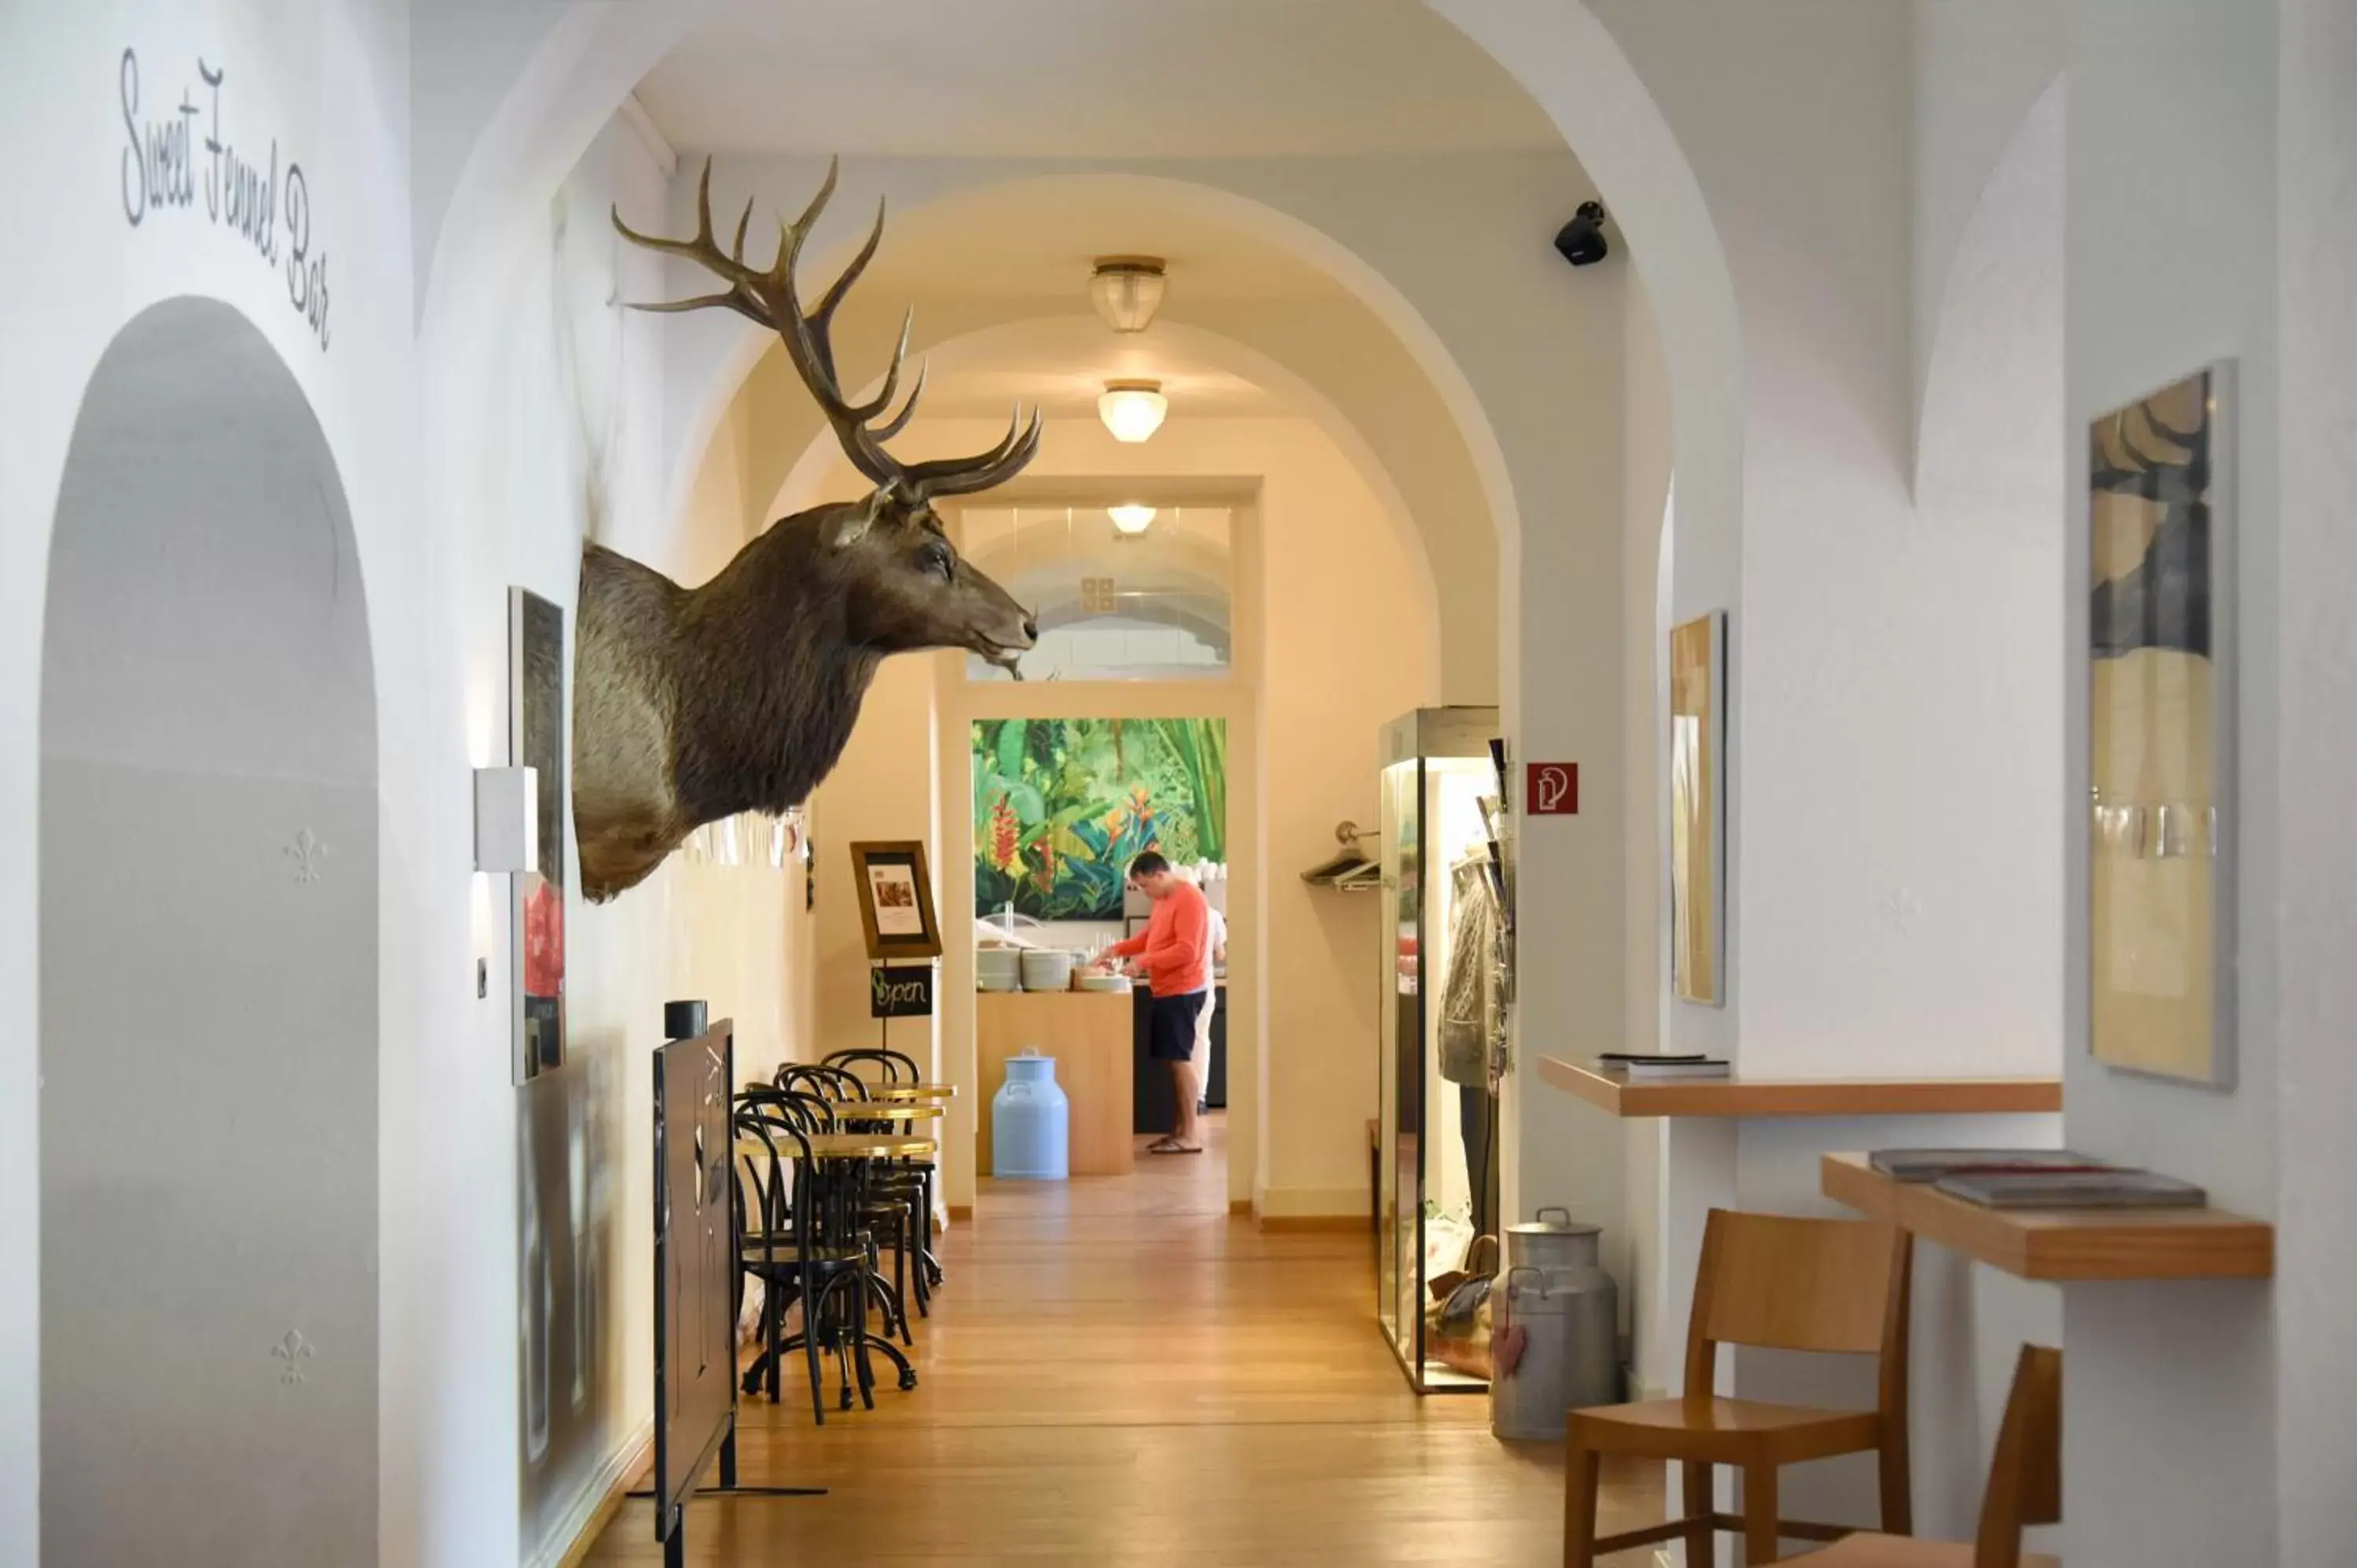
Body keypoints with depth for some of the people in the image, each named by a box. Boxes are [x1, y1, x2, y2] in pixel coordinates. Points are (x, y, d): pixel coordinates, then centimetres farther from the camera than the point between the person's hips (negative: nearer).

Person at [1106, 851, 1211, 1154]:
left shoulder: (1188, 899, -16)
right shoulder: (1165, 899, 15)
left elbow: (1186, 951, -23)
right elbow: (1148, 937, 24)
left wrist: (1144, 962, -21)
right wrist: (1117, 949, 9)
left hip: (1182, 992, -10)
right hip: (1167, 991, 10)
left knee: (1180, 1059, -10)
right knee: (1174, 1060, 10)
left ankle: (1191, 1135, -9)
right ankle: (1181, 1130, 13)